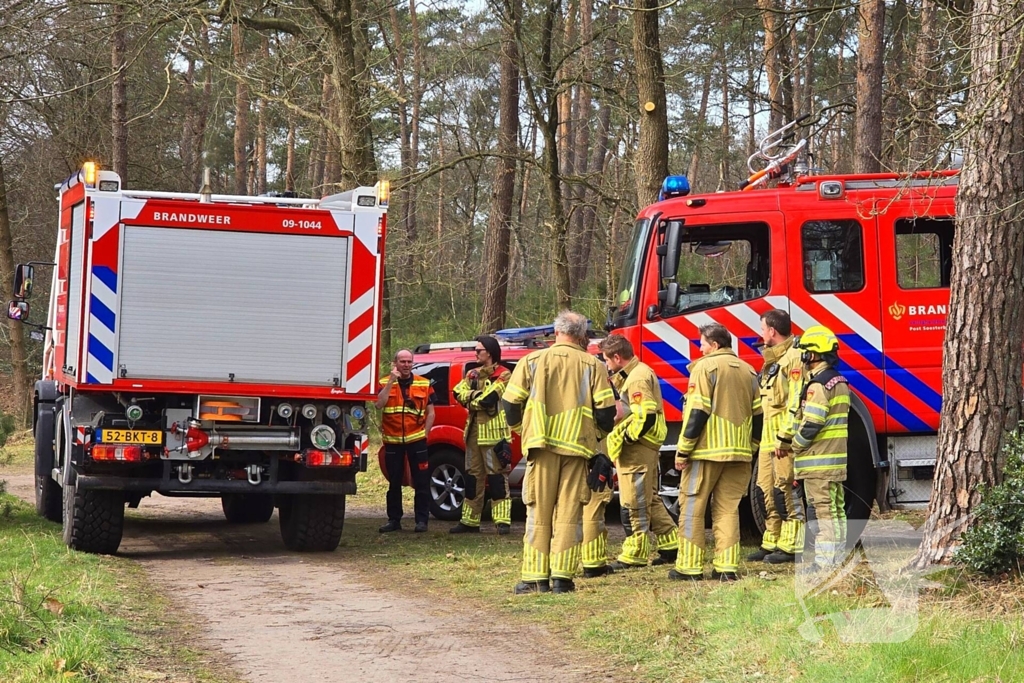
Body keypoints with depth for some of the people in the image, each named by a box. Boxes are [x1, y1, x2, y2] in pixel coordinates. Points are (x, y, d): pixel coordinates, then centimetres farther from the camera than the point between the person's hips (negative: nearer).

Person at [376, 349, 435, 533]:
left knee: (421, 482, -1)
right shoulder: (385, 383, 3)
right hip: (393, 440, 0)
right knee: (394, 483, 7)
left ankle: (422, 520, 5)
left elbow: (430, 413, 9)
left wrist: (425, 433, -1)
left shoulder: (424, 384, 5)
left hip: (417, 440, 0)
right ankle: (394, 520, 14)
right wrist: (392, 380, -18)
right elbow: (379, 405, -15)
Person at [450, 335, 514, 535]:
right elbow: (459, 392, 5)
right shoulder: (473, 374, 19)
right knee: (472, 475, 10)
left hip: (493, 432, -7)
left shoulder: (503, 375, -4)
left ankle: (502, 520, -10)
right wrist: (475, 395, -12)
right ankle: (470, 521, 15)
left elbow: (488, 399, -17)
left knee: (496, 475, -9)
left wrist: (470, 399, -1)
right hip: (474, 430, 7)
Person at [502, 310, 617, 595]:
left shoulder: (532, 361, 5)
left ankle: (536, 577, 4)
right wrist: (596, 432, 19)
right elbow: (606, 410, -1)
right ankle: (562, 576, -1)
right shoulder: (592, 366, 3)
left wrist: (522, 430, 21)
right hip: (578, 447, 0)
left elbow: (510, 403, 4)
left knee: (539, 513, 5)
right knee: (569, 513, 3)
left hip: (542, 446, 0)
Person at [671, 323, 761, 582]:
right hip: (739, 453, 6)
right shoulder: (747, 371, 13)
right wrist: (750, 447, 20)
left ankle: (689, 567, 0)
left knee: (692, 507, 1)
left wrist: (683, 451, -9)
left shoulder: (705, 367, -7)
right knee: (728, 509, 8)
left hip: (706, 451, -6)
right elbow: (758, 415, 13)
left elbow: (696, 413, -12)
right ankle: (727, 567, 3)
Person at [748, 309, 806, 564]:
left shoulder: (794, 358, -12)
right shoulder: (773, 359, 20)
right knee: (767, 490, 12)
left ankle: (791, 546, -5)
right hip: (769, 438, 10)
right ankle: (772, 542, 19)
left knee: (788, 491, -8)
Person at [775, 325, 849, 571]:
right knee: (836, 508, 12)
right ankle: (837, 557, 17)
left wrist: (794, 445, -6)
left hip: (818, 459, -10)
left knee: (822, 509, -8)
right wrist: (784, 439, 18)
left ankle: (824, 561, -8)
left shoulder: (818, 384, -17)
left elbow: (811, 424, -22)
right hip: (836, 457, 10)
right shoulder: (839, 381, 16)